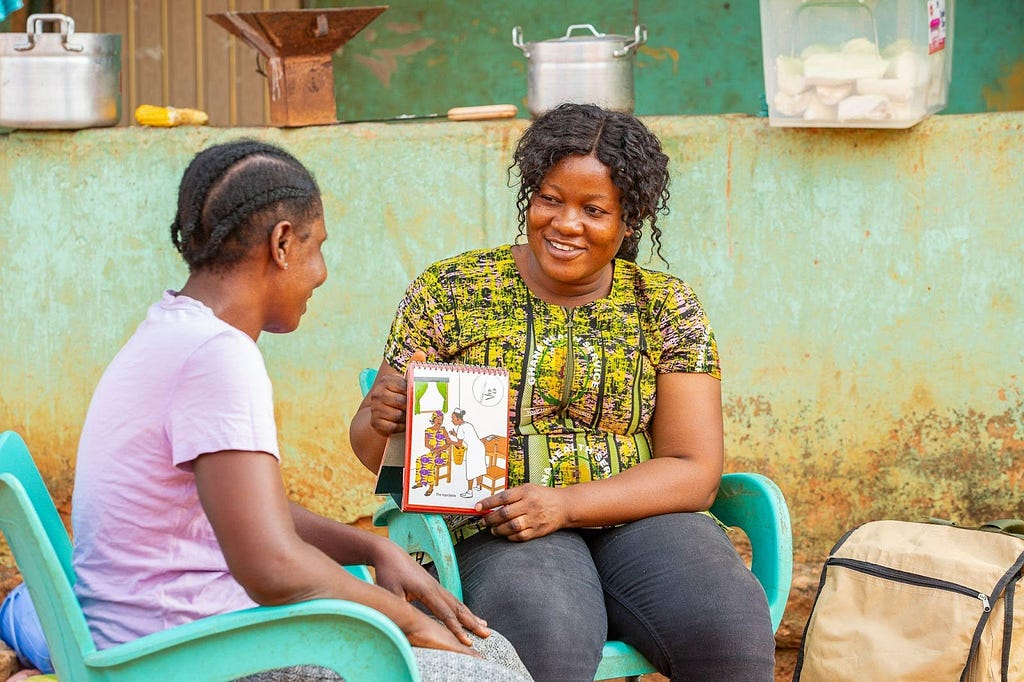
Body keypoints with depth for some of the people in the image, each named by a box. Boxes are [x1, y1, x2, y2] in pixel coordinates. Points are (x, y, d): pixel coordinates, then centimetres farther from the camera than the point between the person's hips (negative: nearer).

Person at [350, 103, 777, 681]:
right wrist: (381, 421, -18)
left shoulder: (666, 306, 8)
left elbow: (695, 472, 1)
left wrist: (564, 504, -15)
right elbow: (372, 447, 8)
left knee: (733, 632, -30)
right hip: (497, 531, -1)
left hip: (641, 519, 2)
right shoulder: (452, 290, 5)